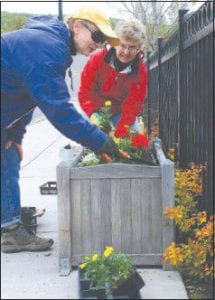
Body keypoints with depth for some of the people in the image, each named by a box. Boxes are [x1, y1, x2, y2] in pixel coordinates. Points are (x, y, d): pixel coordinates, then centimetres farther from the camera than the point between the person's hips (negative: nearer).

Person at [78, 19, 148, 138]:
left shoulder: (140, 72, -21)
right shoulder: (97, 59, -23)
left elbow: (132, 106, -21)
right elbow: (85, 90, -17)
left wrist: (119, 135, -31)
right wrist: (92, 114, -35)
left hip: (119, 113, 1)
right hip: (95, 110, -1)